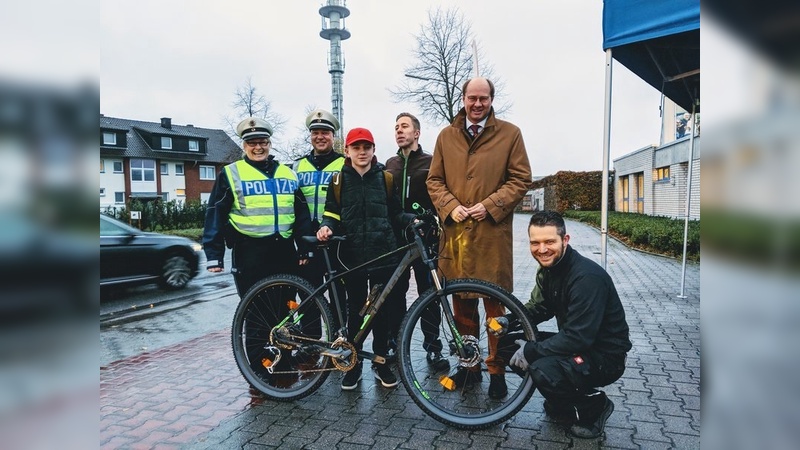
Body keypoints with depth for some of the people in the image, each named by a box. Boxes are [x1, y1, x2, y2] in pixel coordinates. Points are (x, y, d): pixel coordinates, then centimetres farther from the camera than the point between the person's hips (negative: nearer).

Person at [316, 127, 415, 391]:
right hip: (353, 256, 0)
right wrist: (327, 227, -15)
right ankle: (353, 363, 23)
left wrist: (413, 220, -8)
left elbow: (395, 214, 10)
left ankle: (381, 362, 24)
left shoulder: (386, 179, 8)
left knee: (383, 310, 7)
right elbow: (332, 214, 6)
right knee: (355, 311, 7)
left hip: (383, 254, 1)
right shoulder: (338, 181, 6)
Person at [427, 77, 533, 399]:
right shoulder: (446, 136, 14)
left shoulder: (509, 134, 6)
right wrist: (451, 207, -6)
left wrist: (489, 206, -10)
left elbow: (521, 179, 2)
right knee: (462, 304, 10)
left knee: (496, 305, 2)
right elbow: (434, 180, 12)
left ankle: (497, 370, 17)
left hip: (493, 233, -2)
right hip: (455, 231, 3)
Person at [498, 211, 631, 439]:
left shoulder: (587, 276, -28)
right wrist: (508, 321, -10)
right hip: (574, 342, 9)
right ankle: (562, 403, 14)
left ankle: (595, 406, -1)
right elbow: (538, 308, 9)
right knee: (508, 343, -2)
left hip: (605, 357, -9)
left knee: (544, 370, -32)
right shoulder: (548, 268, 0)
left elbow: (578, 337, -31)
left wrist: (531, 351, -24)